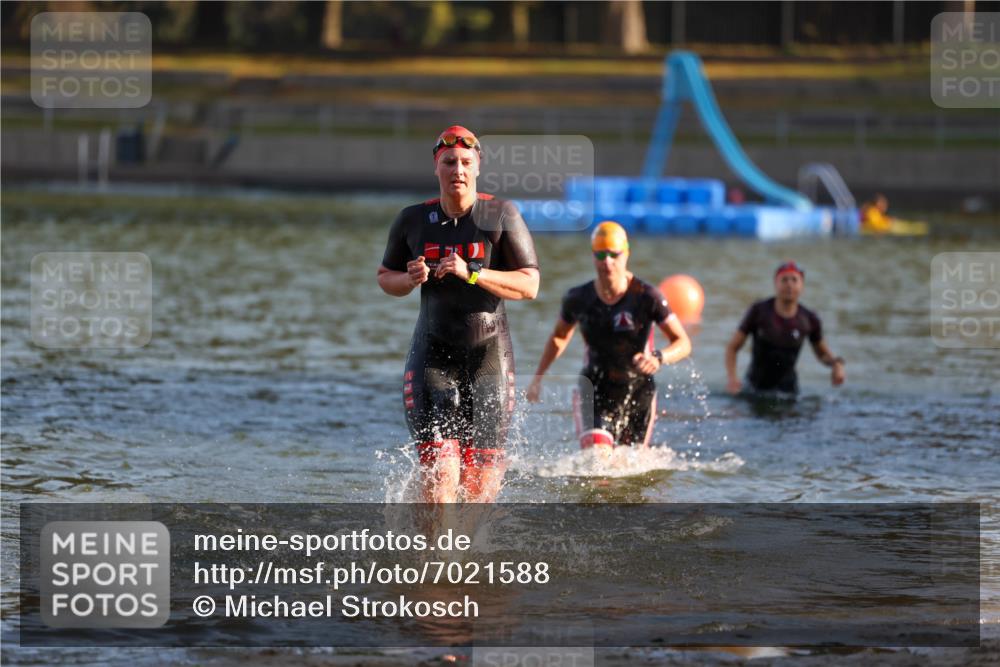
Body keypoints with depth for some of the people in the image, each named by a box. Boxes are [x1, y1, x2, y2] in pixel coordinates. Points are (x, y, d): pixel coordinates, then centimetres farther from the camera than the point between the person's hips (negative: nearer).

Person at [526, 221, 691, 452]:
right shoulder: (579, 299, -5)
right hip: (595, 389, 0)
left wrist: (659, 358, -34)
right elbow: (559, 337, 16)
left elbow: (683, 343, -13)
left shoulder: (646, 296, -14)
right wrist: (537, 379, 14)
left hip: (638, 390, 0)